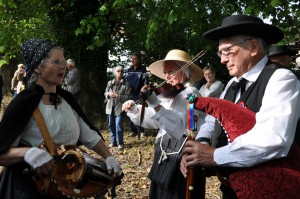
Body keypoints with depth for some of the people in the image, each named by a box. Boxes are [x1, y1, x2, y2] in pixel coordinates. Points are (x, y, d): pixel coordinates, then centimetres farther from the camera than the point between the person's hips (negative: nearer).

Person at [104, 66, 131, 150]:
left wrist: (117, 96, -18)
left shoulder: (125, 84, -4)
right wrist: (109, 94, -8)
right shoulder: (110, 83, 9)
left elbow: (127, 96, -8)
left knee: (118, 126, -8)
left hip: (120, 107, -5)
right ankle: (113, 142, 25)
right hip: (111, 107, 5)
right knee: (111, 125, 11)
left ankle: (120, 143, 7)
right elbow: (105, 94, 15)